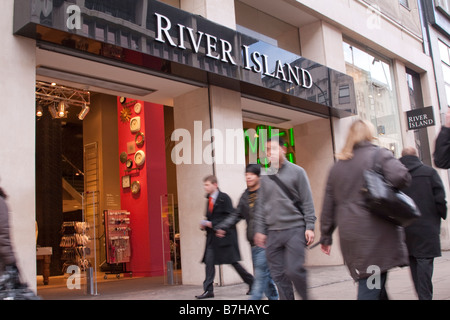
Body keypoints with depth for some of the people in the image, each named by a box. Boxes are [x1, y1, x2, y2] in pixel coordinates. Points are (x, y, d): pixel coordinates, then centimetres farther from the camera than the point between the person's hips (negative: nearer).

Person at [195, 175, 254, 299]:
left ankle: (251, 282, 18)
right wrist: (205, 224, 1)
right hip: (212, 237, 7)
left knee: (233, 261, 0)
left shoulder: (224, 198, -9)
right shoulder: (209, 200, 15)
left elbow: (230, 216, -16)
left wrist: (212, 223, -18)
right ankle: (208, 290, 3)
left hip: (225, 234, -7)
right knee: (209, 261, -1)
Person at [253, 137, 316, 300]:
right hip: (273, 232, 4)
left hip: (295, 229, -4)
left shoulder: (297, 171, 3)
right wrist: (259, 230, 8)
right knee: (278, 275, 4)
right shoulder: (265, 176, 13)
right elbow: (261, 206, 14)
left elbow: (307, 202, 0)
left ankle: (307, 297, 9)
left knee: (294, 270, -12)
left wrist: (309, 226, -6)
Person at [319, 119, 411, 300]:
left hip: (349, 234, 5)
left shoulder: (337, 166, 16)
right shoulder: (379, 154, 1)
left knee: (371, 285, 16)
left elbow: (328, 206, 16)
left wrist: (326, 237, 21)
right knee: (370, 287, -6)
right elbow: (400, 176, -18)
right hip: (376, 232, -5)